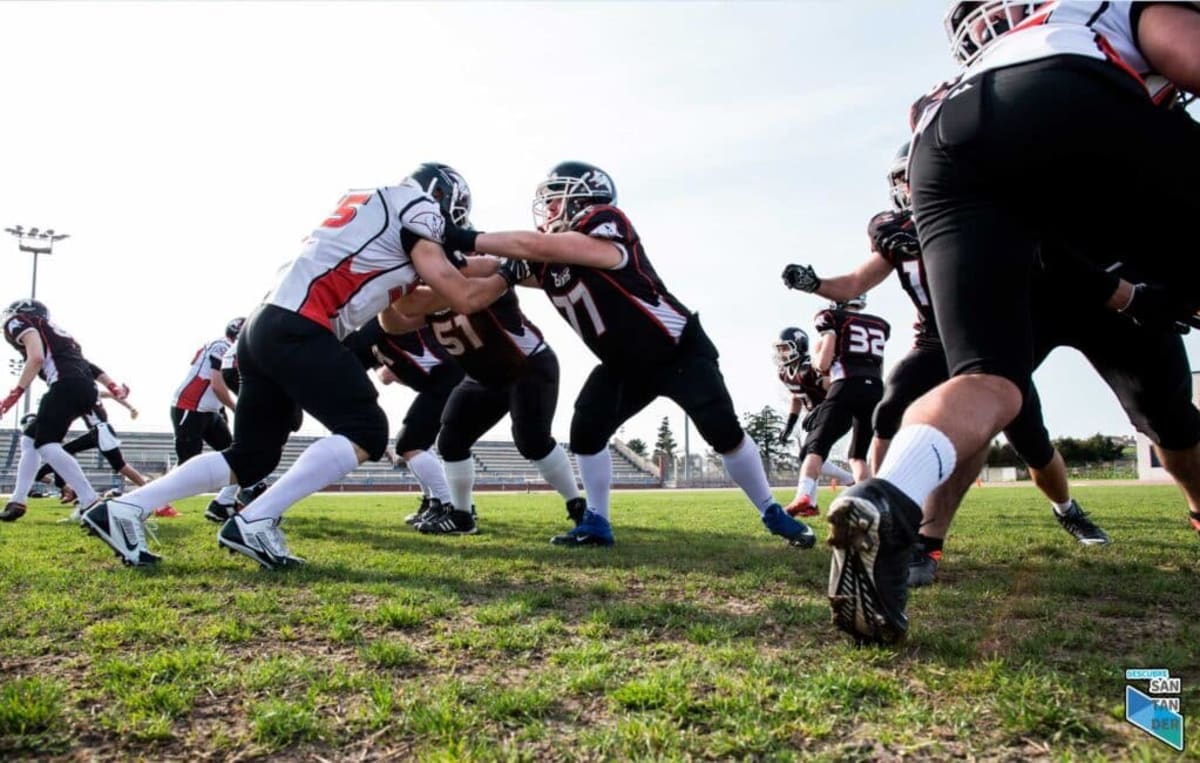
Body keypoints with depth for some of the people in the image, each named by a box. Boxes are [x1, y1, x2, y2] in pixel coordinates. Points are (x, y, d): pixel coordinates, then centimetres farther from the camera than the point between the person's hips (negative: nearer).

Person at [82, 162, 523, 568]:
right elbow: (464, 298, -5)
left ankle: (122, 509, 15)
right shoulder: (415, 211, 2)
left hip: (267, 328, 9)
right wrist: (507, 274, 14)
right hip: (295, 331, -9)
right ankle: (254, 523, -14)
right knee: (366, 432, -6)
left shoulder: (373, 206, 27)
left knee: (250, 457, 15)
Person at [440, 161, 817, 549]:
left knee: (724, 432, -10)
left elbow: (534, 245, -35)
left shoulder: (606, 226, -26)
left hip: (680, 349, -7)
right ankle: (597, 523, 7)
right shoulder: (546, 263, -1)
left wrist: (467, 239, -32)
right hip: (625, 365, 7)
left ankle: (773, 514, 9)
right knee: (585, 430, -8)